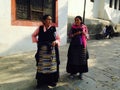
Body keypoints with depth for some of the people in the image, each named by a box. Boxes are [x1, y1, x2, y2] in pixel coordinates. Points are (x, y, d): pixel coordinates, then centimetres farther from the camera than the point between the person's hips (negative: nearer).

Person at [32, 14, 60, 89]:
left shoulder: (53, 28, -1)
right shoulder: (40, 28, 2)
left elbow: (58, 38, 3)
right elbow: (33, 35, 16)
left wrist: (55, 42, -16)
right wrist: (36, 41, 1)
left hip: (51, 50, 0)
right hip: (42, 50, 1)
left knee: (51, 65, 7)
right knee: (42, 66, 9)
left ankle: (51, 81, 19)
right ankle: (41, 82, 22)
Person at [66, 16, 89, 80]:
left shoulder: (84, 27, 3)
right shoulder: (73, 27, 4)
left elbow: (87, 37, 5)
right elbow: (69, 35, 1)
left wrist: (84, 33, -16)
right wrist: (75, 34, -15)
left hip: (82, 45, 0)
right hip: (74, 45, 0)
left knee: (82, 59, 3)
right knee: (73, 59, 1)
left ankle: (80, 73, 15)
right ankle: (73, 72, 17)